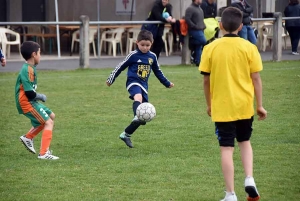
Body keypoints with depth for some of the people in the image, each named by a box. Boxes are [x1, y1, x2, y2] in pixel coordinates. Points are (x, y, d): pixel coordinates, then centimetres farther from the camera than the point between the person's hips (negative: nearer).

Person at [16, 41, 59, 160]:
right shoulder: (28, 70, -21)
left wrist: (38, 96, 1)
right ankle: (44, 153, -16)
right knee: (48, 122, -13)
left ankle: (28, 137, 25)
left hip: (31, 101, 10)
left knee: (51, 116, 21)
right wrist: (40, 97, -8)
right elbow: (29, 93, -25)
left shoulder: (30, 68, 10)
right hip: (26, 102, -10)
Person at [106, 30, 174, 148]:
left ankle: (126, 135, 16)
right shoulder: (133, 55, -3)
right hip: (133, 82, -5)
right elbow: (121, 67, 5)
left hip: (144, 85, 5)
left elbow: (157, 71, 26)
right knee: (138, 97, -41)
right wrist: (111, 79, 9)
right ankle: (137, 117, -69)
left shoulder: (152, 56, 10)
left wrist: (167, 83, 32)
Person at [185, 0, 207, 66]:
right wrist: (194, 26, -18)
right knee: (204, 42, -17)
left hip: (200, 30, 9)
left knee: (199, 46, 8)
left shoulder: (199, 8, 18)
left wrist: (203, 26, 16)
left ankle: (197, 61, 11)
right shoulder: (190, 8, -11)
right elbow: (187, 19, -20)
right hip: (195, 30, -9)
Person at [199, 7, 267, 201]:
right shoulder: (249, 48, -6)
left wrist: (209, 104, 14)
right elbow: (256, 78, -4)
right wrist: (260, 105, 4)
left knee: (227, 149, 2)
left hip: (221, 107, -1)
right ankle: (249, 179, 4)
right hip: (244, 105, 1)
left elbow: (206, 80, 0)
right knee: (245, 142, 22)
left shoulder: (211, 48, -5)